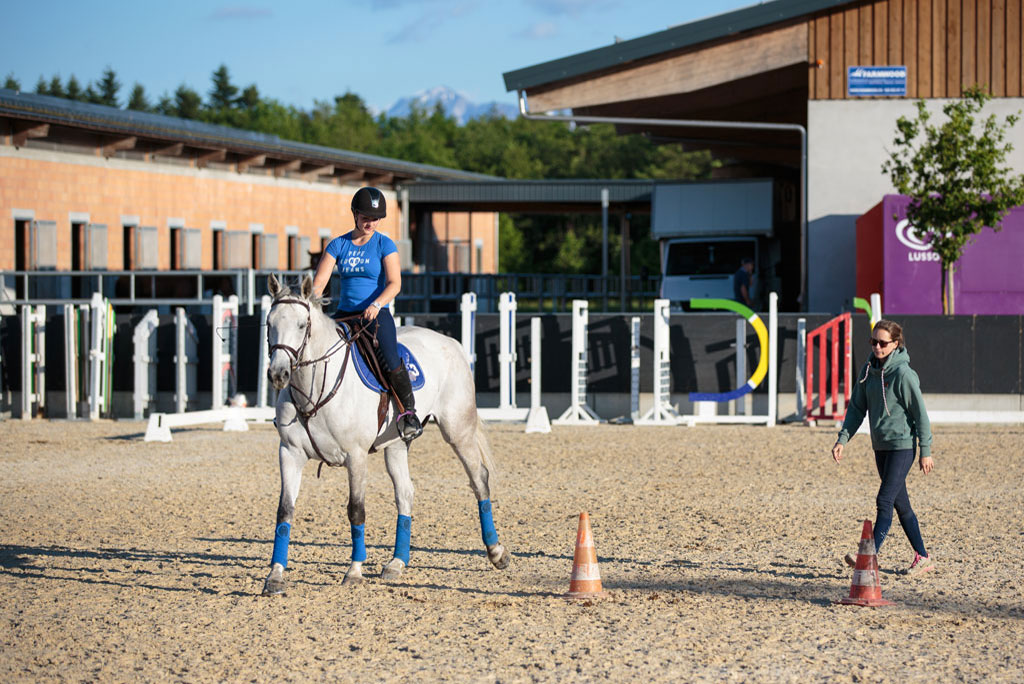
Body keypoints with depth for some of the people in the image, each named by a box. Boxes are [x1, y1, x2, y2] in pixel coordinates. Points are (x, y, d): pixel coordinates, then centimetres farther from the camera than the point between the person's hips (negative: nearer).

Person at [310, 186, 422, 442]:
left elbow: (394, 283, -11)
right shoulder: (338, 245, 8)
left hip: (376, 315, -4)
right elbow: (319, 282, 1)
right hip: (344, 313, 4)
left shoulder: (384, 244, 0)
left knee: (390, 361, -27)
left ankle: (409, 413, -10)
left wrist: (376, 305, -29)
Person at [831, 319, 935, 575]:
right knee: (901, 504, 13)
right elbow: (857, 407, 12)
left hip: (902, 446, -8)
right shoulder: (869, 369, 6)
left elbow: (920, 413, -12)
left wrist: (926, 451, -10)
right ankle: (923, 557, 23)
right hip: (881, 446, 8)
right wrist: (843, 439, 3)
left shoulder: (903, 373, -15)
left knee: (885, 501, -13)